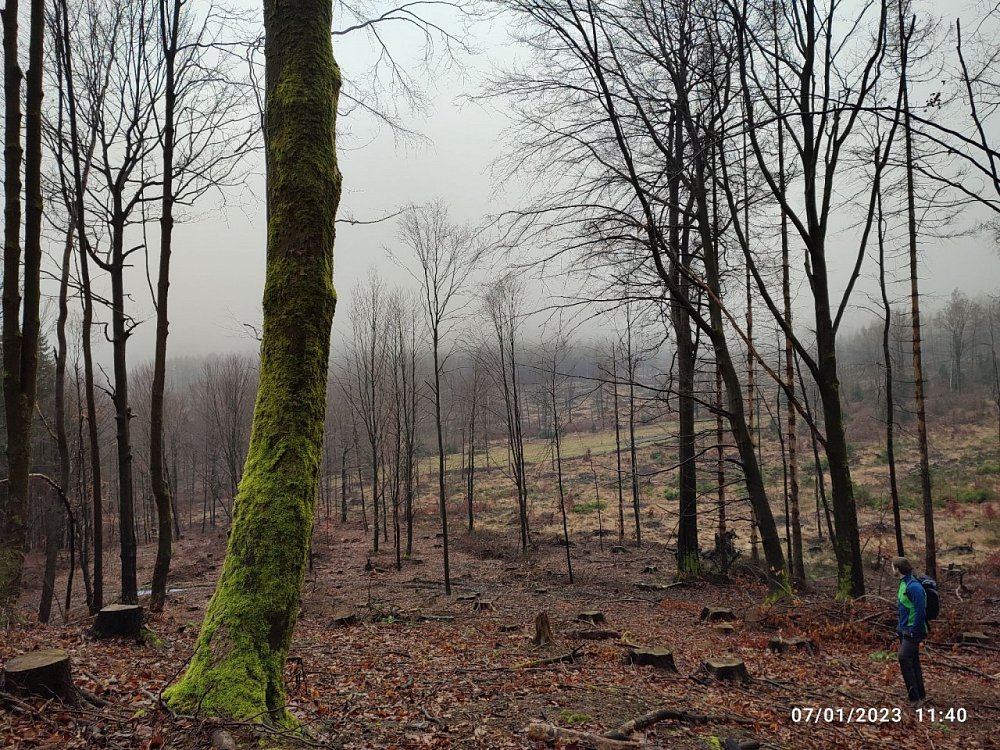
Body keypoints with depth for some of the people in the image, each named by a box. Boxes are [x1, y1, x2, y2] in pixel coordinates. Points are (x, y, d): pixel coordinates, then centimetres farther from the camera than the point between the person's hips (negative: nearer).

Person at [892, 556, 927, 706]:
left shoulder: (914, 586, -22)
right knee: (913, 662, 15)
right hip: (904, 630, 10)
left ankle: (915, 697, -3)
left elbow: (920, 611, -24)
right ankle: (920, 695, 25)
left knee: (904, 659, -10)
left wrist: (914, 631, -20)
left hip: (912, 631, -10)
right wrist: (900, 626, 15)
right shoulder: (903, 583, 9)